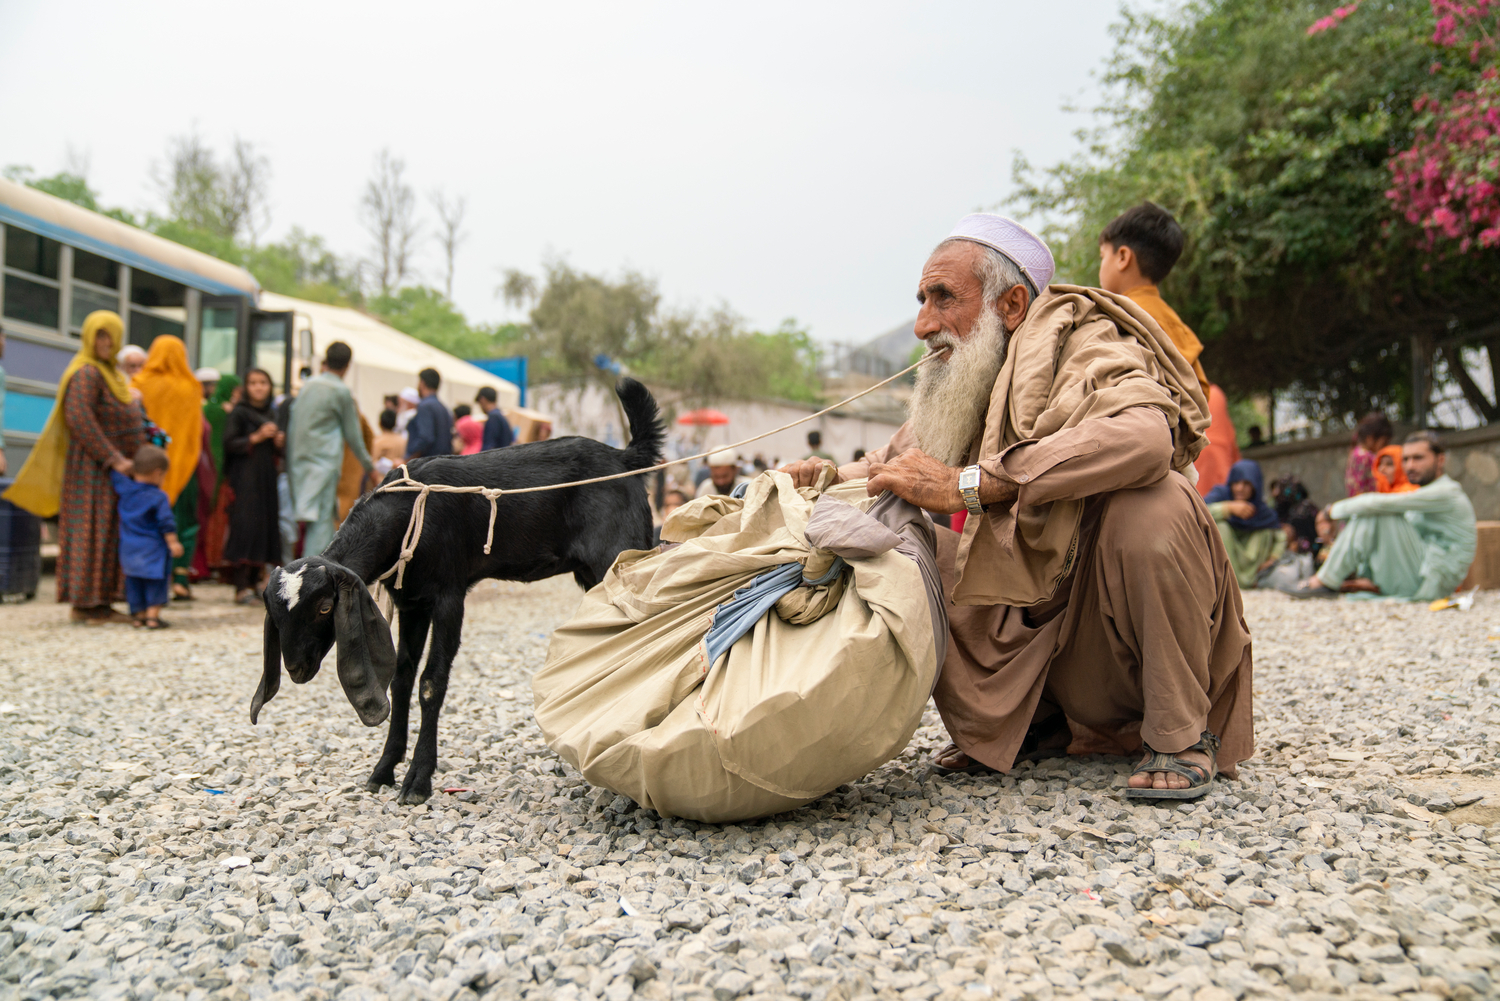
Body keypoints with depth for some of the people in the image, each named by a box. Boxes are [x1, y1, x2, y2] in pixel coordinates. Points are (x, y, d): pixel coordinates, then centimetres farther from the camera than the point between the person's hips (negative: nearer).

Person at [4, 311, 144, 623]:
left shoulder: (109, 373, 18)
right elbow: (79, 419, -22)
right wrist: (113, 458, -23)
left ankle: (99, 603, 12)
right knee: (91, 533, -6)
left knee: (110, 536, 8)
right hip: (93, 469, -9)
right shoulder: (87, 373, -11)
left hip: (112, 470, 9)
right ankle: (85, 603, -1)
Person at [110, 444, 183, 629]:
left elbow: (114, 474, 18)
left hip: (129, 549, 5)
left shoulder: (125, 489, 1)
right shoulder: (159, 497, -13)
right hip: (153, 548, -5)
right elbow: (166, 522, -16)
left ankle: (139, 614, 17)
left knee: (134, 583, 13)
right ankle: (153, 615, -2)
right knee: (155, 582, 2)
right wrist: (173, 542, -12)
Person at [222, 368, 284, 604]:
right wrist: (256, 437, -18)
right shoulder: (239, 412, -3)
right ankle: (241, 587, -13)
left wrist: (279, 443, -1)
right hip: (244, 477, -6)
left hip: (266, 478, 6)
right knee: (245, 525, -12)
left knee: (264, 526, 4)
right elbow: (229, 444, -10)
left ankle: (252, 583, 12)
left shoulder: (271, 413, 15)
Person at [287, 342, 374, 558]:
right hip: (325, 461, -6)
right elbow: (353, 435, 1)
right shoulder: (341, 391, -6)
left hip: (300, 460, 7)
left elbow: (293, 428, 16)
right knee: (321, 518, -6)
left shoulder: (307, 385, 11)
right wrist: (368, 464, 13)